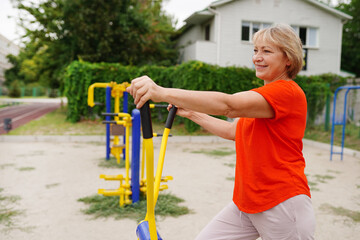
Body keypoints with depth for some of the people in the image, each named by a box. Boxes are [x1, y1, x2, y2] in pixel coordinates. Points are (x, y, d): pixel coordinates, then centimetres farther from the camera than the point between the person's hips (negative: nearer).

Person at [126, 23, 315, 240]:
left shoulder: (288, 91, -16)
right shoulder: (263, 96, 15)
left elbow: (228, 105, -31)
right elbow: (232, 131, 18)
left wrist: (164, 93, -39)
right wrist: (191, 113, 19)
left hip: (283, 204, -8)